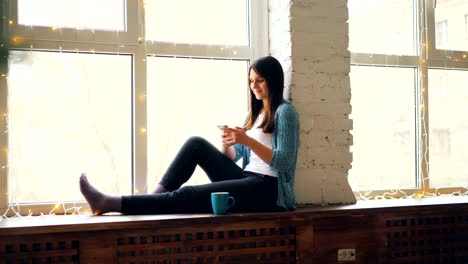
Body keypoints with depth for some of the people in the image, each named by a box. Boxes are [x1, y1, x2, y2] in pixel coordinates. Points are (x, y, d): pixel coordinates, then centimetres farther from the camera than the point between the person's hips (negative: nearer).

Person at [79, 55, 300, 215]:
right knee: (197, 144, -7)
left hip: (269, 190, -7)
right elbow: (232, 157, 13)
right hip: (247, 180, 7)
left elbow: (283, 163, -14)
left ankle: (109, 204, -21)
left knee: (187, 196, -20)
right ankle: (154, 200, -12)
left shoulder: (285, 112, -4)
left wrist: (247, 140, -24)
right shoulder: (256, 113, 21)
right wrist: (227, 144, -10)